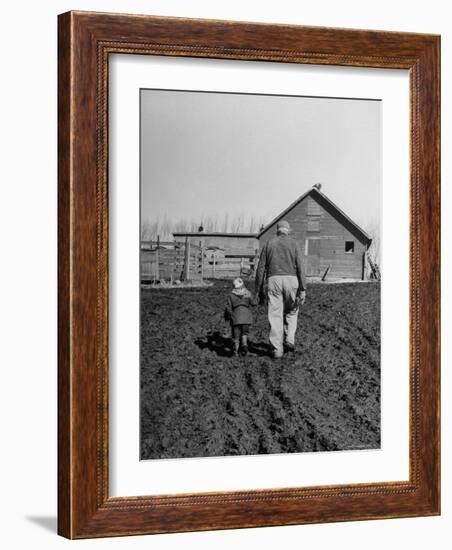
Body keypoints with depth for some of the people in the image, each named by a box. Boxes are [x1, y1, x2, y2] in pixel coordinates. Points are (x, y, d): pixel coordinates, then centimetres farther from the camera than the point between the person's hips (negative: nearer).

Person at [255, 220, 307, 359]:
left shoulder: (269, 244, 12)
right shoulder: (293, 243, 7)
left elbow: (261, 268, 8)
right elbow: (300, 267, -1)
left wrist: (259, 290, 13)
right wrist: (303, 289, -2)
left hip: (273, 280, 0)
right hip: (291, 279, 0)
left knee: (275, 315, 2)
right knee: (291, 311, 21)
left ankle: (277, 349, -2)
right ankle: (289, 339, 9)